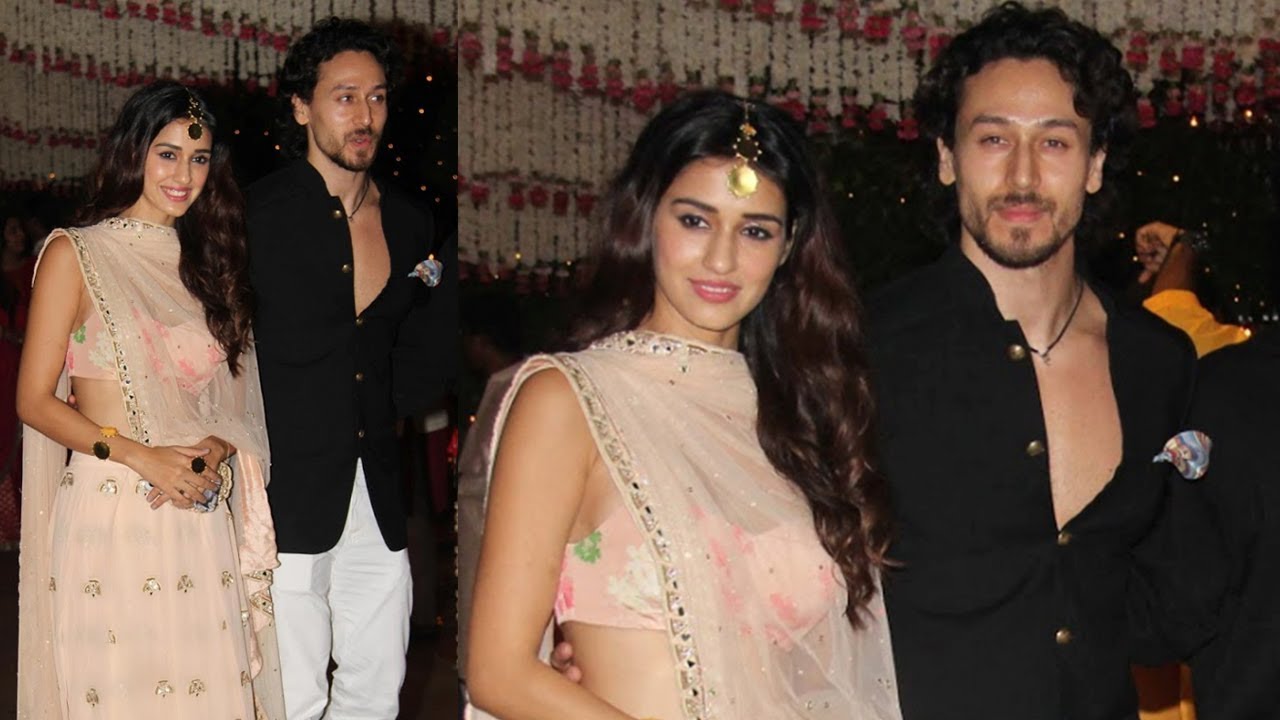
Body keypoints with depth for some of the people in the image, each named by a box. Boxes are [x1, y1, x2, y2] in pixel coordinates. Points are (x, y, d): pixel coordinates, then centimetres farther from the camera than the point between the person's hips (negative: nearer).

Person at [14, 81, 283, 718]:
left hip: (201, 518, 4)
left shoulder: (207, 261, 15)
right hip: (105, 515, -4)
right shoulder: (75, 254, 1)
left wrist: (210, 455, -4)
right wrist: (140, 456, -16)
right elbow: (35, 400, -3)